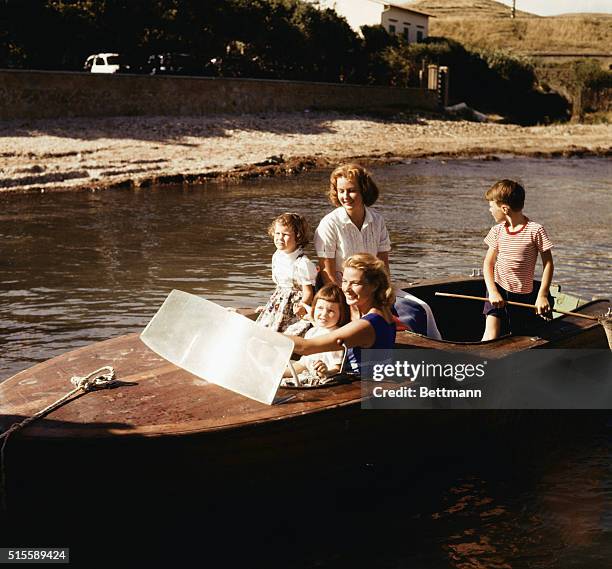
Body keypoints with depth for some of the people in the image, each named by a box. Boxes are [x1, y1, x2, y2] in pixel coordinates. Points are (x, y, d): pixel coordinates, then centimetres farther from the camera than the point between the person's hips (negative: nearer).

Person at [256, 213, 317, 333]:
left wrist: (301, 307, -34)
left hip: (294, 304, -8)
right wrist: (269, 305, 22)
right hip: (277, 302, 8)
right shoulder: (276, 256, 4)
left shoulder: (303, 263, -20)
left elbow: (308, 292, -17)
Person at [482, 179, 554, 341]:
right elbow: (488, 263, 2)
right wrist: (492, 291, -12)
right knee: (491, 335, -15)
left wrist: (542, 295, -14)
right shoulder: (497, 230, 0)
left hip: (523, 295, -2)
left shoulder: (535, 230, -12)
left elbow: (548, 264, -8)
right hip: (498, 290, 2)